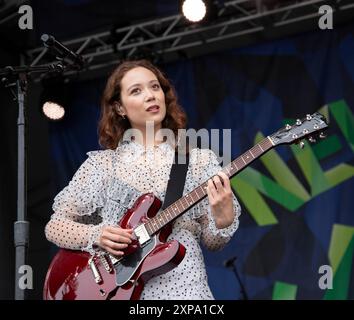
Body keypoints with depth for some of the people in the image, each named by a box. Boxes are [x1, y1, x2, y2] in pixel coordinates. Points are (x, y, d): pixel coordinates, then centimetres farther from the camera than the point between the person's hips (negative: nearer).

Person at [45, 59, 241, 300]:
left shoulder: (200, 160, 10)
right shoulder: (103, 163, 9)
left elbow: (212, 242, 8)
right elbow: (55, 226, 8)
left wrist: (223, 220, -13)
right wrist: (96, 235, -10)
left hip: (181, 286, 0)